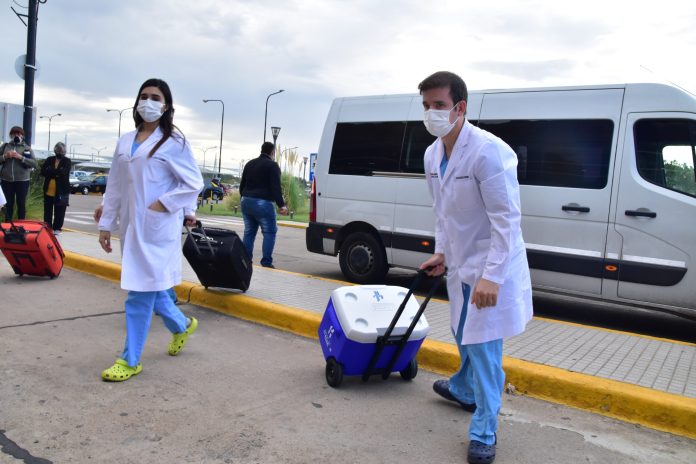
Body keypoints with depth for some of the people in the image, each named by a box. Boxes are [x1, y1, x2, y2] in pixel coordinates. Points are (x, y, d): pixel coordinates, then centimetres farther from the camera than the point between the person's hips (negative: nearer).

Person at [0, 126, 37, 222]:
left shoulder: (27, 148, 5)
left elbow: (34, 163, -5)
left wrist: (21, 157, -16)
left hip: (22, 180, -1)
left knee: (21, 203, 1)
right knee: (8, 204, 5)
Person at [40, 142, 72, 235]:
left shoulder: (67, 161, 1)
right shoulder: (49, 160, 10)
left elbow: (63, 172, -14)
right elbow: (43, 171, -2)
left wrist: (50, 171, -8)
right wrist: (56, 173, -13)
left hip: (61, 191, -3)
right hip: (48, 190, 3)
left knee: (59, 211, 1)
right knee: (47, 211, 8)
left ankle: (57, 228, 10)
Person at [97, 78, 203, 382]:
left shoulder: (173, 141, -4)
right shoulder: (126, 141, 13)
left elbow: (194, 183, -6)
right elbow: (115, 186, 14)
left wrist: (163, 204, -14)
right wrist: (106, 223, 12)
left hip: (157, 227, -6)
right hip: (130, 225, 6)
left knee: (141, 292, -3)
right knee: (150, 286, 15)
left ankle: (130, 360, 9)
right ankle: (182, 325, 40)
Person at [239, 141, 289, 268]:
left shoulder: (250, 164, 18)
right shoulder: (272, 165, -5)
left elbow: (242, 185, 23)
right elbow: (276, 188, -14)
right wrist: (281, 205, -16)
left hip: (246, 202, 7)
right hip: (262, 204, -7)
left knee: (249, 232, 14)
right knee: (269, 232, -1)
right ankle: (266, 262, -7)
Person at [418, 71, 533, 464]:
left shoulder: (489, 151, -24)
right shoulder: (432, 154, 2)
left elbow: (507, 219, -24)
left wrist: (492, 276, -28)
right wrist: (441, 252, 7)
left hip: (491, 269, -8)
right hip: (459, 264, 8)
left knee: (484, 347, -2)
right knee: (464, 334, 25)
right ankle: (464, 390, 51)